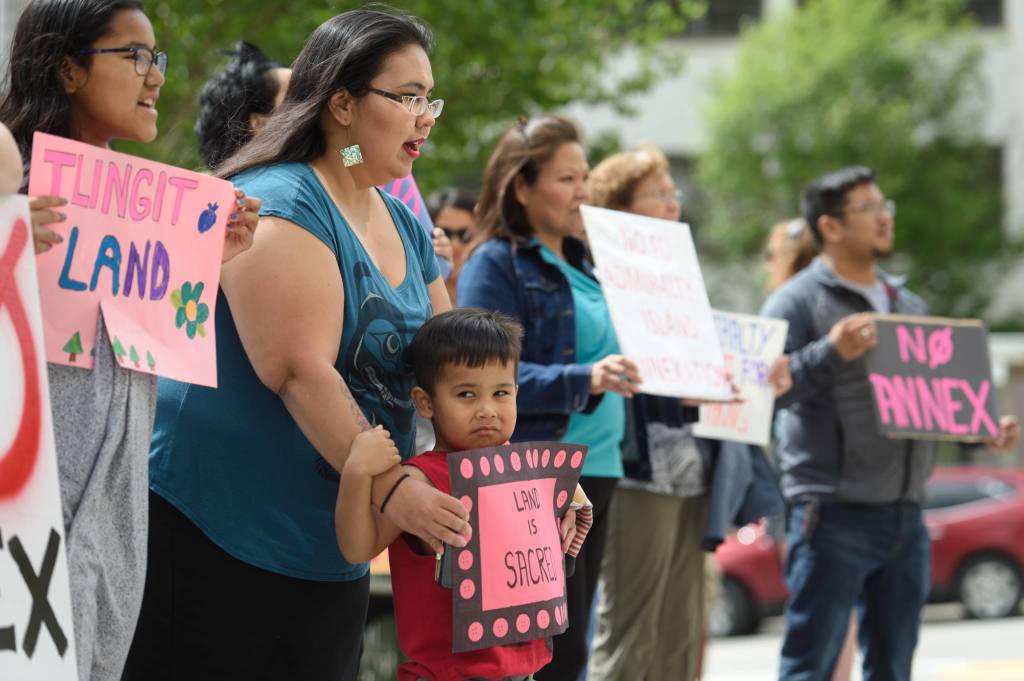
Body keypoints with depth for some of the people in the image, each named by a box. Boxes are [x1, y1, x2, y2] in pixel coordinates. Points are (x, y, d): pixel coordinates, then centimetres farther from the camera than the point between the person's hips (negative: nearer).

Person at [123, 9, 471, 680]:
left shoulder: (405, 226, 12)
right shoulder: (281, 205, -15)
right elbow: (301, 371, -24)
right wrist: (391, 488, -27)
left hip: (332, 544, 9)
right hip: (219, 530, -8)